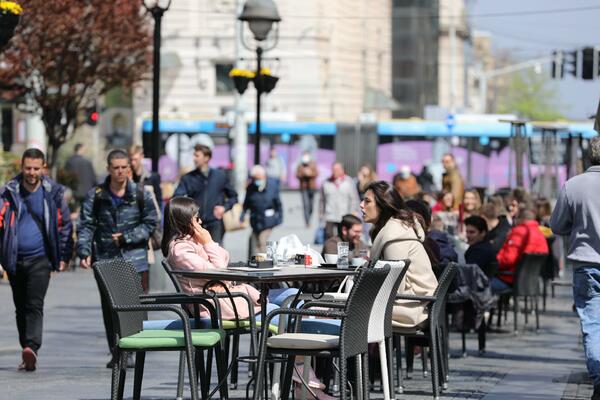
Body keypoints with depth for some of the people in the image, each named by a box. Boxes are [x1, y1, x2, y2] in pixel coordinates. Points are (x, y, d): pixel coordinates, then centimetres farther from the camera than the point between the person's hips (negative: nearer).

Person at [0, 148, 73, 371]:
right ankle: (27, 354, 20)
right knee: (20, 308, 10)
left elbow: (65, 225, 8)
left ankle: (32, 348, -26)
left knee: (35, 305, -16)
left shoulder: (53, 193, 1)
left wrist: (64, 256, 5)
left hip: (40, 259, -3)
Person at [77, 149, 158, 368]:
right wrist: (84, 253, -10)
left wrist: (127, 237, -7)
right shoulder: (96, 196, 4)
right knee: (109, 307, 1)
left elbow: (151, 223, 3)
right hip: (105, 260, 1)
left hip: (135, 259, -1)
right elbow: (86, 226, 3)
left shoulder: (141, 194, 2)